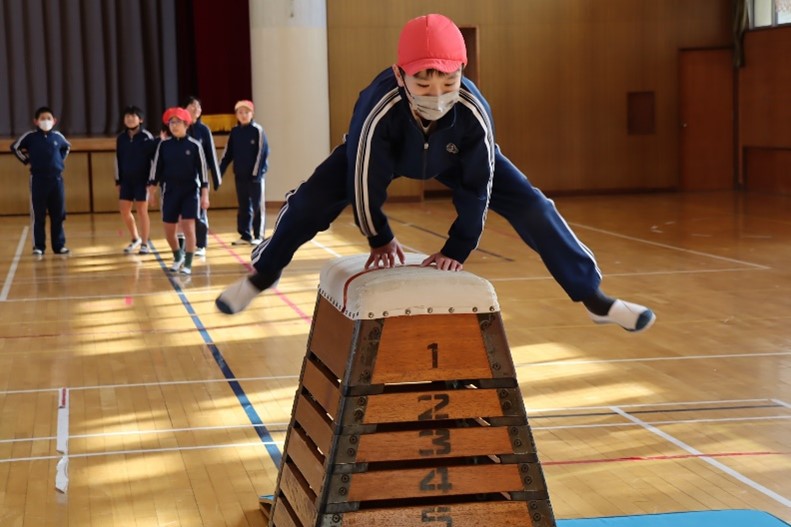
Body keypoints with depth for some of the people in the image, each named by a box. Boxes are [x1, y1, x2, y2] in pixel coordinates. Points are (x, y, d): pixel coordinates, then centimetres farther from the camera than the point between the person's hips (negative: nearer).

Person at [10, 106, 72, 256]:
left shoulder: (57, 136, 4)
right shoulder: (30, 136, -4)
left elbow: (67, 147, 25)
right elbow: (15, 147, 8)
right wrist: (27, 160, 2)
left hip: (57, 179, 3)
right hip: (38, 179, -3)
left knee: (58, 215, 5)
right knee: (39, 215, 0)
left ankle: (59, 245, 12)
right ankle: (38, 247, 5)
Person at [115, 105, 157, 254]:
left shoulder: (147, 137, -9)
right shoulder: (121, 138, 5)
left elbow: (155, 159, -9)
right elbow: (118, 160, 12)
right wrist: (118, 181, 11)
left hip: (142, 180, -5)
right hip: (126, 180, 5)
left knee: (142, 211, -1)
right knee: (124, 211, 4)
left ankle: (144, 244, 8)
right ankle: (135, 239, 24)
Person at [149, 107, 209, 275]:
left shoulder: (194, 145, -5)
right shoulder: (163, 145, 1)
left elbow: (202, 170, -4)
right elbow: (156, 167, 7)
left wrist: (204, 194, -7)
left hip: (190, 192, -3)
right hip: (169, 192, 3)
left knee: (188, 228, -10)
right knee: (169, 231, 7)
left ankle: (188, 264, -3)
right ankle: (178, 257, 33)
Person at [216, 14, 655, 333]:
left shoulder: (475, 110, -42)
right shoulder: (378, 107, -46)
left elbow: (477, 188, -27)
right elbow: (364, 181, -30)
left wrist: (458, 249, -21)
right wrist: (380, 240, -17)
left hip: (453, 158, 1)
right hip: (382, 155, 0)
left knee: (529, 204, -11)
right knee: (312, 200, -12)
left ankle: (592, 295, 2)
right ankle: (262, 274, 16)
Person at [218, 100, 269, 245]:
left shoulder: (257, 130, -7)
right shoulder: (235, 132, 6)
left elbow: (262, 152, -10)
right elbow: (228, 153, 8)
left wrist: (256, 173, -16)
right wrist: (219, 172, 2)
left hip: (255, 175, -4)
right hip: (240, 176, 4)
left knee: (257, 206, 2)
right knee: (243, 206, 9)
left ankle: (258, 236, 8)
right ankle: (245, 235, 16)